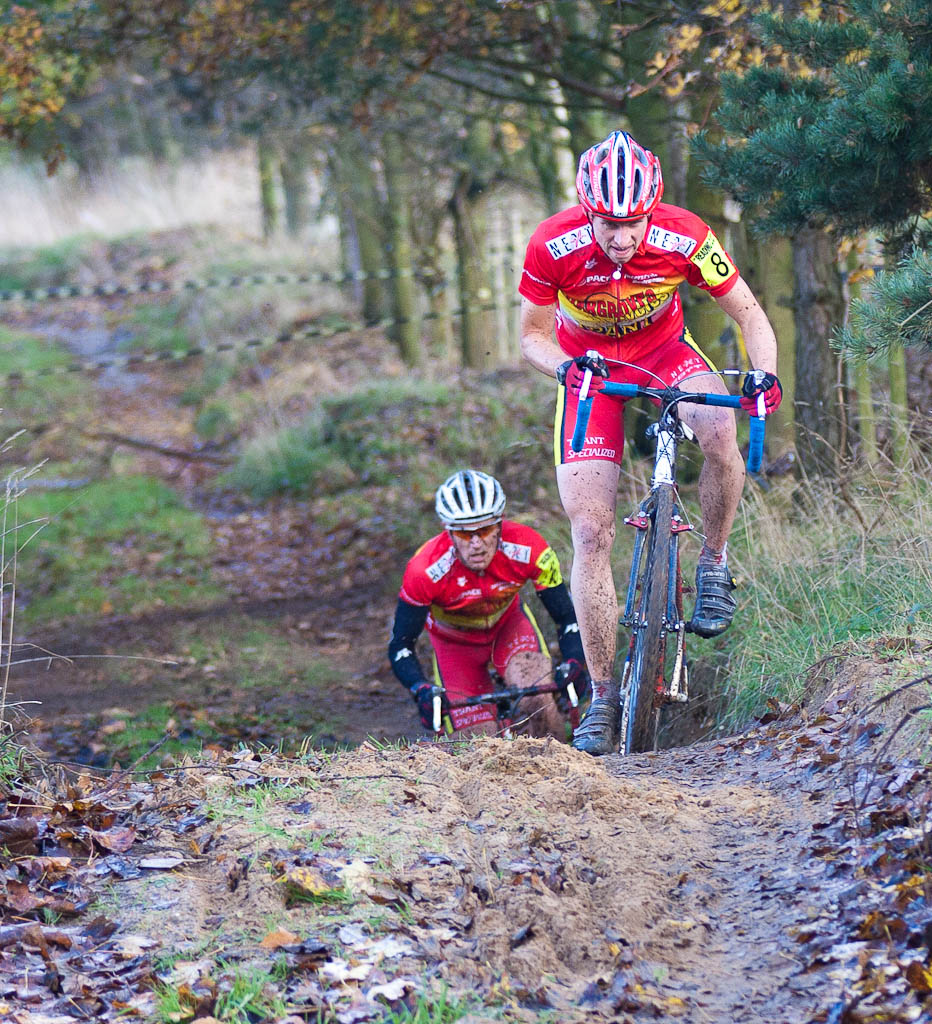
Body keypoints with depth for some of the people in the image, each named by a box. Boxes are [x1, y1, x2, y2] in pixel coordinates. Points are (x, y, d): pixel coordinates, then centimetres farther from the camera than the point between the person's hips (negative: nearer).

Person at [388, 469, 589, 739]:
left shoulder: (528, 550, -32)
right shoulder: (425, 571, -36)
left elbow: (567, 616, -21)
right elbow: (400, 646, -26)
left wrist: (574, 664, -39)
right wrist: (422, 691, -44)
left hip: (508, 624, 1)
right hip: (454, 642, -1)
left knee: (538, 701, -28)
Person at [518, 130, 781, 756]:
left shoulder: (684, 237, -27)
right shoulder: (554, 246, -27)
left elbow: (749, 313, -16)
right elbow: (533, 337, -13)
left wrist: (764, 373, -34)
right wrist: (565, 366, -35)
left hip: (665, 352, 0)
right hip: (588, 367, 0)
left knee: (719, 430, -34)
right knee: (591, 535, -10)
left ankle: (715, 562, -7)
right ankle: (603, 697, 0)